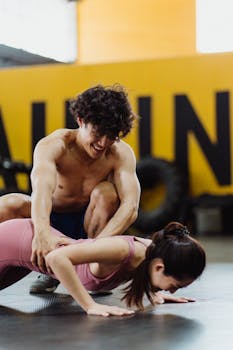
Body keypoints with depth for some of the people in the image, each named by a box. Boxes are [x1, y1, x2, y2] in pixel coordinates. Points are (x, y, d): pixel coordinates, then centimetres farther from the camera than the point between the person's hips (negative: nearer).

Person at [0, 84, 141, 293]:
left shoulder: (121, 154, -19)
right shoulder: (53, 145, -24)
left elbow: (131, 205, -33)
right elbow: (42, 187, -45)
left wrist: (100, 242, -51)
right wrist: (42, 231, -66)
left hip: (87, 225, 0)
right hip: (51, 221, 0)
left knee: (106, 192, -30)